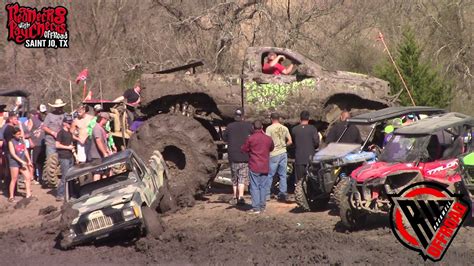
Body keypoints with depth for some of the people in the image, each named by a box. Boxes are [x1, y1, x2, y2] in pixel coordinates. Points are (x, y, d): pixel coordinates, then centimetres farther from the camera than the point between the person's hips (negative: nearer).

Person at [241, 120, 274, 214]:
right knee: (263, 187, 11)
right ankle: (262, 206, 15)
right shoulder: (268, 139, 0)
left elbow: (243, 150, -4)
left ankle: (256, 207, -4)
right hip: (265, 167, 3)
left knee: (255, 187, 0)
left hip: (254, 167, -3)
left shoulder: (250, 138, -11)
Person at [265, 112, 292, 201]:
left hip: (274, 154, -4)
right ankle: (283, 193, 9)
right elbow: (290, 141, 6)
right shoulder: (284, 128, 5)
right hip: (283, 153, 4)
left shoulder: (269, 128, -8)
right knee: (283, 175, 9)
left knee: (270, 175, 3)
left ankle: (267, 194, 5)